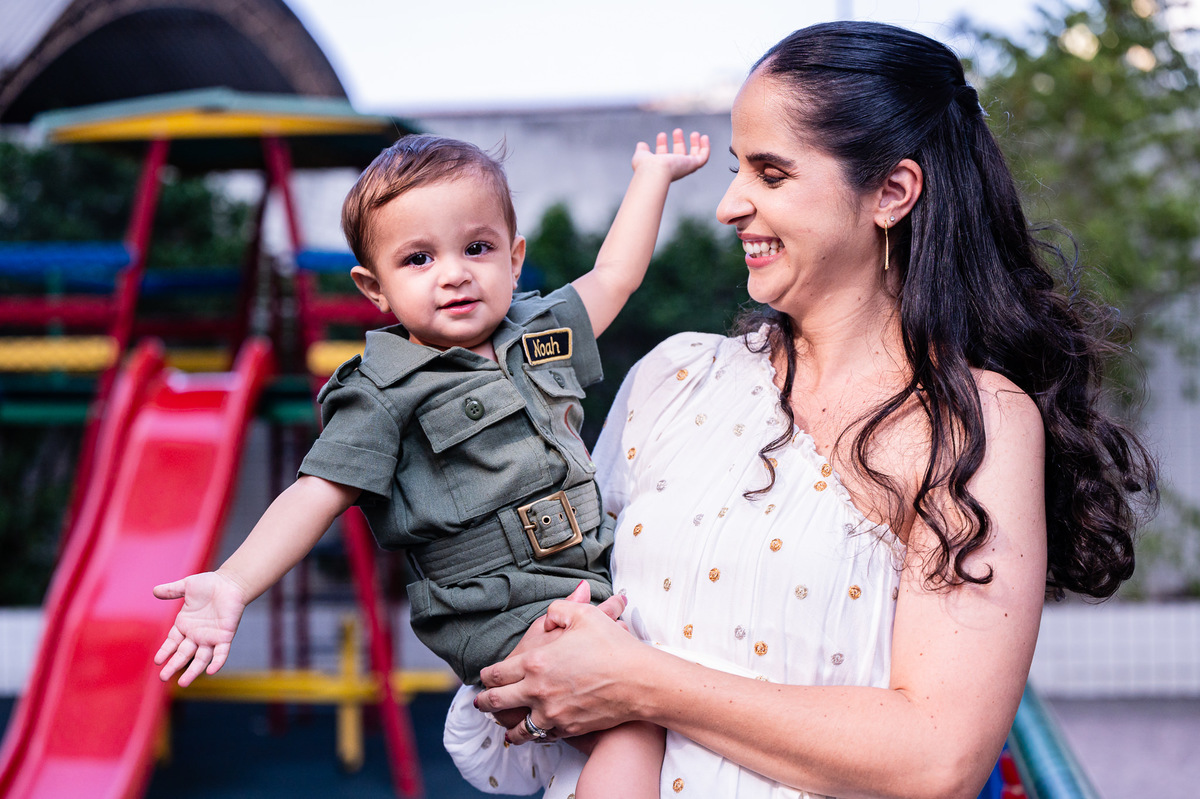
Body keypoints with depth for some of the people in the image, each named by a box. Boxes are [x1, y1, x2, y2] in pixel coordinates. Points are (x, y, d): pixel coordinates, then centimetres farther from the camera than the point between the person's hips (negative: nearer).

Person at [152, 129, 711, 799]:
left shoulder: (540, 329, 11)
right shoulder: (386, 394, -7)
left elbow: (616, 273, 24)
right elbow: (317, 494, -12)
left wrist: (653, 173, 31)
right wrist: (234, 583, -25)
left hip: (597, 572, 8)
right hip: (506, 612, -8)